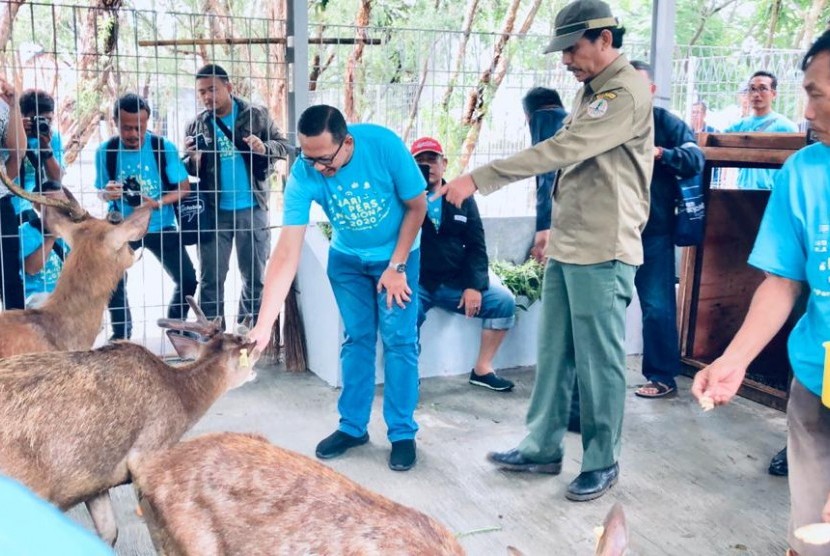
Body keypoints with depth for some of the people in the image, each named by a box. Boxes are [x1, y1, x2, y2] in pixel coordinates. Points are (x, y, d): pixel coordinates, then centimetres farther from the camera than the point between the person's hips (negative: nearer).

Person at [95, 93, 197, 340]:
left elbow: (184, 187, -8)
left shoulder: (164, 147, -13)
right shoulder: (106, 151, -9)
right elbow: (101, 192, 3)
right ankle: (121, 334, 15)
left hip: (161, 227, 0)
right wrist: (107, 193, -22)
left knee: (187, 279, -6)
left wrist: (158, 203, -25)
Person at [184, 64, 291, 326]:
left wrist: (265, 148, -19)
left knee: (255, 276, 9)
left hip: (252, 209, -1)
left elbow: (284, 145, 1)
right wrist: (192, 160, -13)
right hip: (214, 212, 1)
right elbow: (191, 172, 9)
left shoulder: (257, 115, -1)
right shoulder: (196, 126, 4)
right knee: (210, 278, 5)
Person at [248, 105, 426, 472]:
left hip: (396, 254, -2)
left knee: (398, 340, -4)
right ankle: (352, 427, 21)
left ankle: (402, 433, 8)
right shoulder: (303, 175, -27)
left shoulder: (385, 146, -32)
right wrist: (264, 324, -35)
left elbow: (417, 205, -16)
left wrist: (396, 267, -15)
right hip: (346, 259, 2)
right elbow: (286, 254, -29)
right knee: (357, 340, 7)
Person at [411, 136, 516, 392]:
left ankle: (482, 369, 2)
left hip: (456, 281, 4)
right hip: (416, 282, -4)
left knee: (504, 301, -10)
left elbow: (476, 246, 6)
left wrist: (474, 285, -6)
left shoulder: (462, 198, 9)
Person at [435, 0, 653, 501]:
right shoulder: (591, 91, 16)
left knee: (600, 361, 1)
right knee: (554, 354, 13)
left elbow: (559, 151, -24)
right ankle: (543, 448, 25)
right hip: (566, 249, 9)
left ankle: (603, 463, 16)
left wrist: (478, 179, -24)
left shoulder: (627, 92, -14)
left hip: (602, 253, -9)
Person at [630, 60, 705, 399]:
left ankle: (663, 377, 13)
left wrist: (660, 153, -26)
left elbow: (696, 160, -11)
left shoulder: (666, 123, 2)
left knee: (657, 306, 1)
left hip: (654, 230, -2)